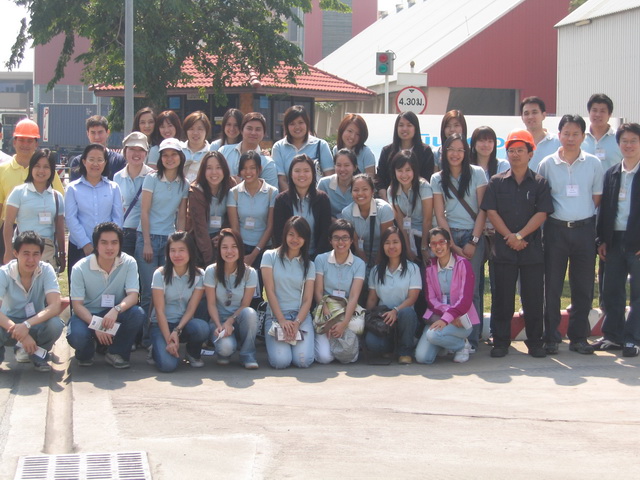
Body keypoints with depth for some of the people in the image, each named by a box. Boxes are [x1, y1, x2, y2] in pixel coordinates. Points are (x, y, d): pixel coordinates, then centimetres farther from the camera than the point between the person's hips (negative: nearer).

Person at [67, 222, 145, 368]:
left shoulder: (129, 263, -11)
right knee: (77, 336, -35)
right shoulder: (80, 268, -14)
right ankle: (85, 354, 6)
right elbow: (77, 305, -15)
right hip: (88, 315, -2)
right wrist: (96, 326, -32)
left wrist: (116, 309, -41)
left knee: (138, 313, -29)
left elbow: (133, 295, -19)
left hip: (116, 316, 2)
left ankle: (115, 353, -4)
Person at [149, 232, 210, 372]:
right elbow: (160, 310, -12)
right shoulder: (160, 274, -8)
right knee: (168, 364, -28)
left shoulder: (199, 275, -3)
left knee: (202, 328, -35)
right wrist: (169, 340, -21)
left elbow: (191, 308, -7)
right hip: (162, 324, -2)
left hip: (185, 323, 2)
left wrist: (177, 331, -23)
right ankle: (157, 349, 9)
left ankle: (193, 354, -1)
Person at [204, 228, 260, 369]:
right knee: (225, 347, -34)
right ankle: (224, 352, 7)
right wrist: (219, 325, -22)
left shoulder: (250, 273, -5)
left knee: (250, 313, -36)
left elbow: (245, 305, -5)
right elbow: (211, 304, -7)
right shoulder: (211, 272, -6)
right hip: (219, 320, -1)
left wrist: (230, 321, -20)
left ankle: (247, 354, -14)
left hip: (239, 319, 1)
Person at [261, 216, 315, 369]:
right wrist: (282, 321, -13)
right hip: (275, 315, -2)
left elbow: (308, 299, 4)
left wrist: (296, 323, -14)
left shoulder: (309, 265, 12)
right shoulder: (270, 256, 4)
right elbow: (270, 291, -3)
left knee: (304, 361, -22)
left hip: (301, 316, 2)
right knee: (281, 361, -25)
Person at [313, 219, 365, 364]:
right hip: (326, 312, -1)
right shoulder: (321, 260, 3)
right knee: (324, 357, -22)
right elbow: (318, 292, -3)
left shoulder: (359, 264, 3)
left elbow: (354, 297, -7)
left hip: (348, 314, 1)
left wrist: (344, 323, -22)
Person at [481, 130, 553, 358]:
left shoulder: (540, 183, 5)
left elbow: (542, 213, -4)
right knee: (502, 297, 3)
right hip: (503, 248, 0)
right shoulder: (497, 182, 7)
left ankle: (535, 342, 11)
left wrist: (519, 235, -13)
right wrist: (510, 237, -10)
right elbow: (491, 212, 0)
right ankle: (501, 342, 10)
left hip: (533, 249, 0)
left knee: (533, 297, 2)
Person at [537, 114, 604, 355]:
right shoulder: (547, 164, 3)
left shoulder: (593, 163, 5)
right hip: (556, 229, -1)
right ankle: (551, 337, 9)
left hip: (584, 229, 1)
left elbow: (596, 197, 9)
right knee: (552, 286, 1)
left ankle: (578, 337, 14)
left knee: (584, 287, 5)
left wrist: (582, 214, 1)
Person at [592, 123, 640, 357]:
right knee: (611, 292, 8)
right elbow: (604, 207, 12)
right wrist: (602, 240, 5)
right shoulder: (611, 174, 11)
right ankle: (613, 336, 17)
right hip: (615, 240, 5)